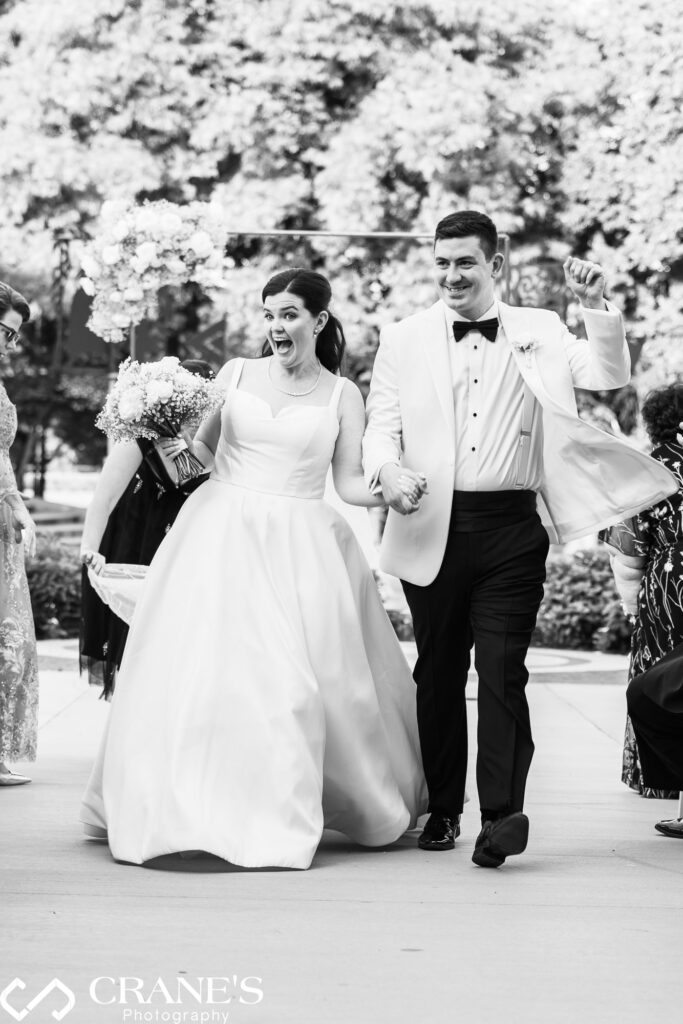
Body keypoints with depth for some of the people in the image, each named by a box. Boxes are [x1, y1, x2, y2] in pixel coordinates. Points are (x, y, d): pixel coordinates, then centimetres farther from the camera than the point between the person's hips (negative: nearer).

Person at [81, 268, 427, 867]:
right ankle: (191, 810, 5)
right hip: (223, 534, 1)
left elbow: (348, 483, 4)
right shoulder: (238, 374, 7)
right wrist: (173, 443, -7)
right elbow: (206, 450, 14)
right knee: (199, 669, -5)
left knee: (295, 677, -7)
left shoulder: (342, 395, 5)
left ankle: (278, 819, 5)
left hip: (299, 547, -1)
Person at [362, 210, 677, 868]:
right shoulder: (404, 340, 8)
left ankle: (502, 816, -12)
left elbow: (608, 378, 1)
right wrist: (387, 471, -15)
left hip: (511, 529, -1)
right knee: (438, 672, 9)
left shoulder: (539, 332, 8)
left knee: (502, 671, -9)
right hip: (434, 528, 1)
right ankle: (443, 810, 20)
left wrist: (596, 308, -13)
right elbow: (381, 426, 7)